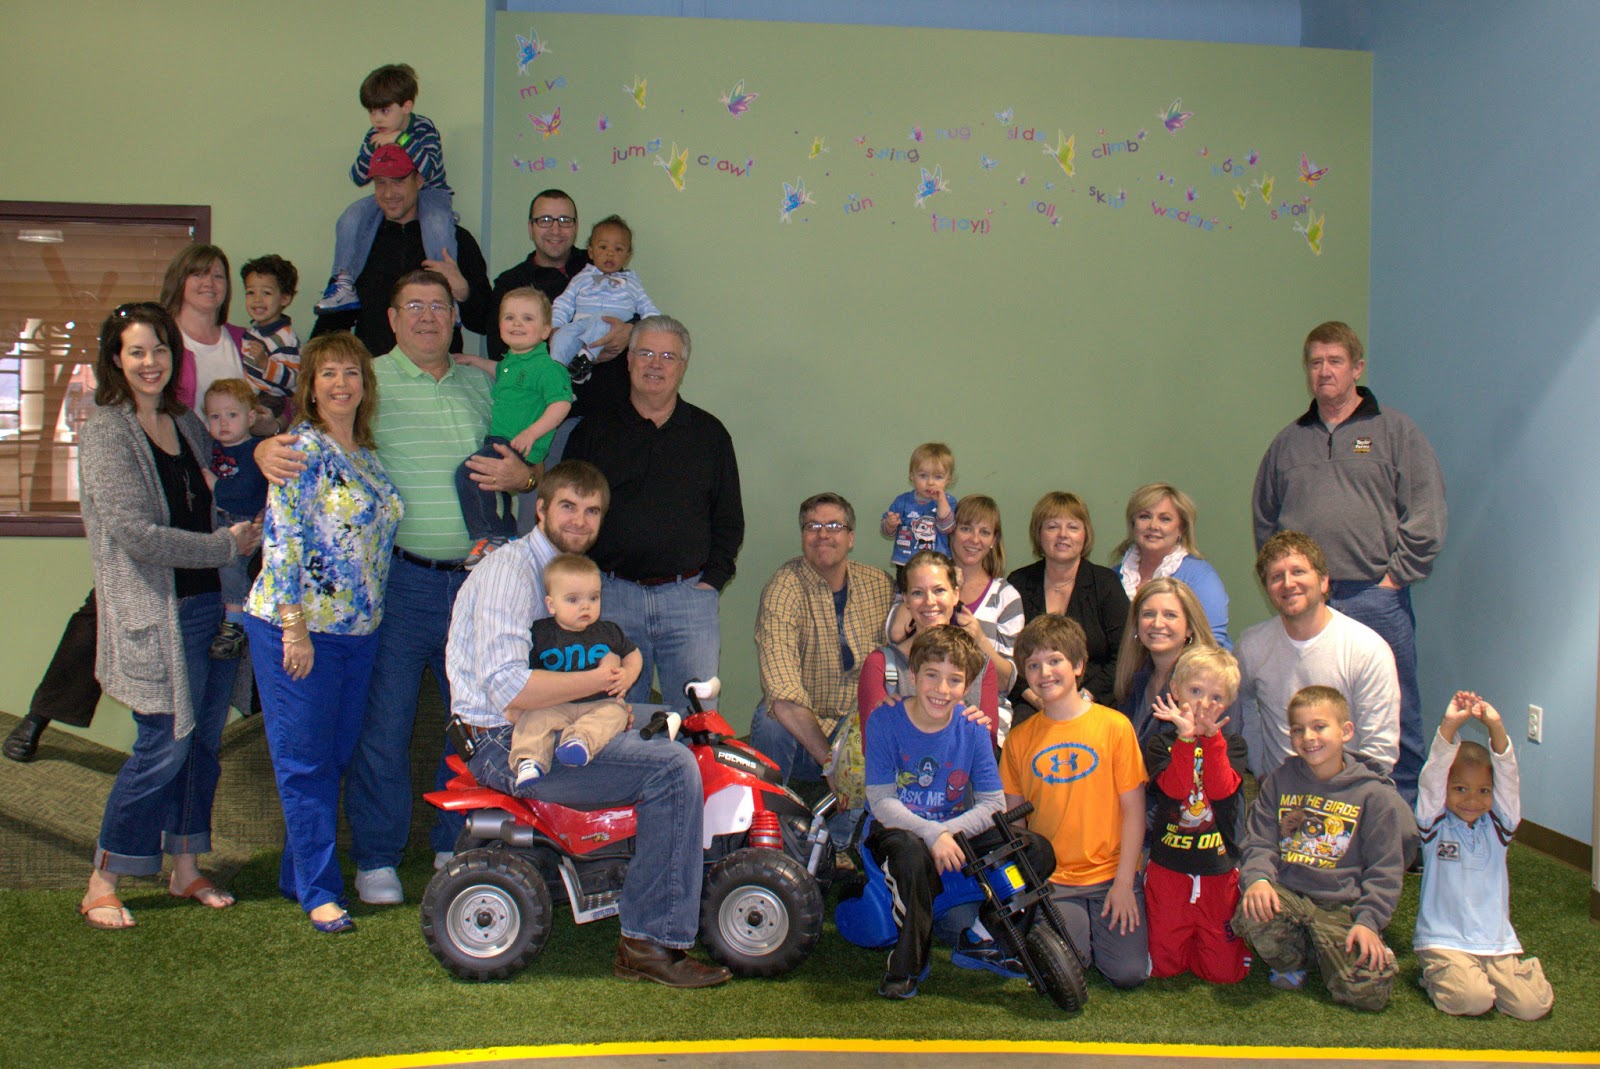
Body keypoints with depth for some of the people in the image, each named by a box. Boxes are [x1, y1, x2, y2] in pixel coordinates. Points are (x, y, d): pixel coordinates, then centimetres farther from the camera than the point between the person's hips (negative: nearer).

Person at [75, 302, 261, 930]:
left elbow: (216, 500, 26)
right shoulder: (106, 433, -9)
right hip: (155, 614, -7)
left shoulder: (185, 423, 13)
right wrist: (228, 545, -12)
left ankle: (186, 869, 25)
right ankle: (101, 888, 9)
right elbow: (137, 534, -17)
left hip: (210, 605, 7)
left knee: (204, 742, 11)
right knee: (164, 745, -5)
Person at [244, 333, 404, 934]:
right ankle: (319, 891, 8)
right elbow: (282, 540, -16)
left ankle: (300, 875, 27)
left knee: (336, 756, 14)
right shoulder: (302, 450, -11)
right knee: (305, 762, 1)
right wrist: (295, 627, -20)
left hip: (358, 632, 8)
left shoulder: (367, 456, 13)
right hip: (299, 628, -8)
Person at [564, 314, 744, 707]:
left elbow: (730, 519, 14)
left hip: (689, 596, 0)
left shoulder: (710, 433, 11)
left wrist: (712, 579, 2)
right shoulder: (593, 431, 9)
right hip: (612, 594, 0)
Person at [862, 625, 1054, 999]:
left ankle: (979, 940, 2)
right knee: (913, 854, -39)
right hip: (898, 831, -3)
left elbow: (992, 804, -6)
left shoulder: (972, 729, -5)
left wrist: (949, 832, -25)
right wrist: (932, 834, -32)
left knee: (1038, 852, -16)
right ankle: (908, 961, -15)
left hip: (956, 832, 3)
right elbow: (881, 802, -17)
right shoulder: (886, 721, -13)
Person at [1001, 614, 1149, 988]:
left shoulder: (1114, 725, -3)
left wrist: (1124, 883, -7)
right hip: (1051, 881, 1)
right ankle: (1075, 926, 13)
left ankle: (1099, 926, 15)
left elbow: (1133, 808, -2)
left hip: (1111, 874, -1)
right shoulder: (1019, 738, 4)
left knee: (1129, 972, -15)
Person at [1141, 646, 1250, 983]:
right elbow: (1175, 788, -19)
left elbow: (1222, 789, -16)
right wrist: (1187, 737, -26)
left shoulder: (1232, 743, 2)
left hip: (1219, 869, 1)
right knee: (1163, 966, 6)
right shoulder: (1160, 743, -1)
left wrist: (1211, 737, -22)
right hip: (1168, 867, -1)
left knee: (1224, 972, 3)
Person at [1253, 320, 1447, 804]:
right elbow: (1264, 519, 22)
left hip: (1377, 602, -3)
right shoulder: (1288, 442, 16)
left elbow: (1427, 516, -2)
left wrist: (1395, 576, -7)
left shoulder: (1396, 431, 4)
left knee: (1395, 718, -1)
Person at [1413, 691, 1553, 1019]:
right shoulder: (1435, 824, 0)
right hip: (1444, 941, -3)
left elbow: (1507, 778, -8)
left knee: (1533, 1005, -15)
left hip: (1497, 942, 3)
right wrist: (1449, 726, -29)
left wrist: (1496, 728, -25)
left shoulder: (1498, 825, 7)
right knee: (1473, 1000, -26)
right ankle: (1440, 976, 6)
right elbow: (1431, 779, -15)